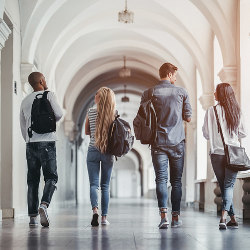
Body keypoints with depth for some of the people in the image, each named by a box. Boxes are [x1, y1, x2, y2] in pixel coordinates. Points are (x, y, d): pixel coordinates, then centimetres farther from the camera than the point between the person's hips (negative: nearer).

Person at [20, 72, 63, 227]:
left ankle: (33, 215, 2)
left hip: (30, 143, 5)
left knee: (33, 180, 6)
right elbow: (58, 114, -9)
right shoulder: (49, 95, 1)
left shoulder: (25, 101, 16)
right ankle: (44, 204, -26)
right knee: (51, 177, -2)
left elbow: (23, 127, 18)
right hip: (47, 141, -4)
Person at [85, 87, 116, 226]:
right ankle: (104, 217, 8)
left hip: (93, 151, -1)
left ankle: (95, 210, -24)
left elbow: (87, 132, 10)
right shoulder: (114, 113, -2)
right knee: (105, 185, 9)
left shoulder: (91, 112, -1)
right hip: (108, 152, 1)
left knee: (94, 184, -1)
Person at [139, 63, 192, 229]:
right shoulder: (181, 92, 0)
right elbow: (188, 118, 4)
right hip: (178, 143, 0)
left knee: (161, 179, -2)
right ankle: (176, 217, 9)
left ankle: (164, 215, -15)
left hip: (158, 142, 0)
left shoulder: (149, 94, 1)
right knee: (176, 180, 7)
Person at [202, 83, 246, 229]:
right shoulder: (236, 112, 2)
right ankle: (224, 216, -20)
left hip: (217, 153, -1)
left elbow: (206, 134, -3)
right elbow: (243, 133, 6)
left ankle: (233, 219, 13)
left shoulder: (212, 111, -5)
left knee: (224, 186, 11)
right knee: (229, 186, 1)